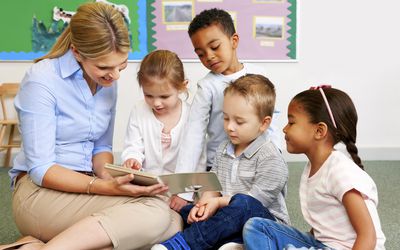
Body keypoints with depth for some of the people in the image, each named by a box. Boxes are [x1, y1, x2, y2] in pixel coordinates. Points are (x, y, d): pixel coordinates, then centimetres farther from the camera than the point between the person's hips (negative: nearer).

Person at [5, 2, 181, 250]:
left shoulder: (108, 81, 6)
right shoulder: (42, 80, -16)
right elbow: (40, 170, -17)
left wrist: (108, 175, -10)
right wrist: (103, 187, -29)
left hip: (83, 186, 8)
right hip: (41, 191, -7)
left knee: (173, 224, -16)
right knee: (155, 213, -26)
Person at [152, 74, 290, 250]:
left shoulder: (271, 158, -12)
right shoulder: (223, 150, 12)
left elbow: (259, 198, -18)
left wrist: (219, 202, -16)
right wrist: (203, 204, -12)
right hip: (229, 218, 8)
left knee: (242, 204, -38)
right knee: (184, 212, -3)